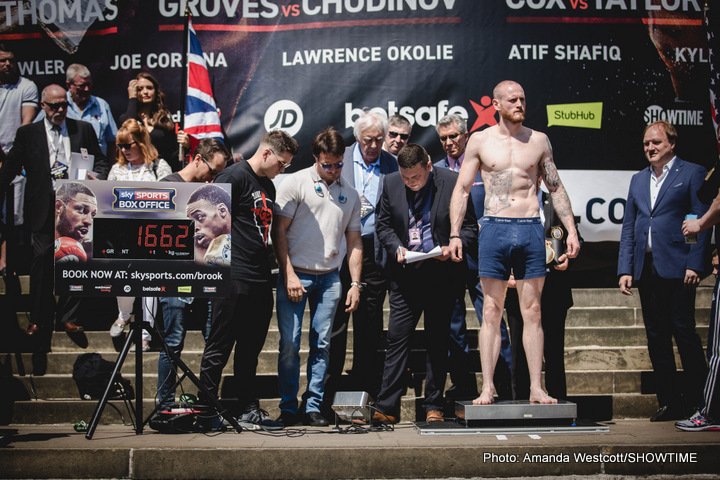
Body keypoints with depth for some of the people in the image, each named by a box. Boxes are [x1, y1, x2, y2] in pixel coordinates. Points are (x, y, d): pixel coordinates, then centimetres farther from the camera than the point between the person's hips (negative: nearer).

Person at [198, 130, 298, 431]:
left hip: (260, 281, 9)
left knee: (250, 350, 14)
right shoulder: (234, 177, -8)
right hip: (235, 278, -9)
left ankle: (249, 410, 20)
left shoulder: (268, 186, 20)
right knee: (219, 347, -2)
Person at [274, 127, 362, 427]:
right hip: (295, 275, -4)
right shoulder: (295, 183, -1)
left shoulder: (350, 194, 12)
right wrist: (289, 275, -10)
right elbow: (278, 231, -4)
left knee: (321, 345, 4)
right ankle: (288, 409, 5)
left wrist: (355, 283, 7)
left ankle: (313, 408, 11)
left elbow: (354, 241, 15)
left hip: (329, 278, 4)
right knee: (290, 343, -4)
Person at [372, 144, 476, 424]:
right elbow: (383, 224, 10)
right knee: (397, 338, -2)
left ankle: (434, 407, 15)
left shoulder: (452, 182, -6)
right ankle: (386, 408, 0)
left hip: (441, 273, -2)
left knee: (437, 341, 6)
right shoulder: (391, 183, 2)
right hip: (405, 274, 2)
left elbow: (469, 225, 0)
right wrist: (396, 247, -8)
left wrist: (452, 247, -17)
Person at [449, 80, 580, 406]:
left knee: (532, 312, 3)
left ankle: (536, 388, 7)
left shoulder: (539, 140, 9)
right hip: (494, 229, -1)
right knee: (491, 311, 1)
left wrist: (571, 230, 6)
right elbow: (461, 189, 6)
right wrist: (455, 234, -3)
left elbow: (556, 189, 13)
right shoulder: (480, 141, 5)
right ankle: (487, 387, 5)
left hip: (530, 230, 1)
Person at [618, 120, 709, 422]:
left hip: (676, 268, -6)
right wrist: (625, 269, 6)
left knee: (684, 332, -5)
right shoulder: (638, 180, 18)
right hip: (646, 269, 6)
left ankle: (697, 401, 3)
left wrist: (694, 265, -13)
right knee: (656, 338, 7)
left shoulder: (692, 173, 1)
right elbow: (628, 228, 15)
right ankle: (670, 402, 13)